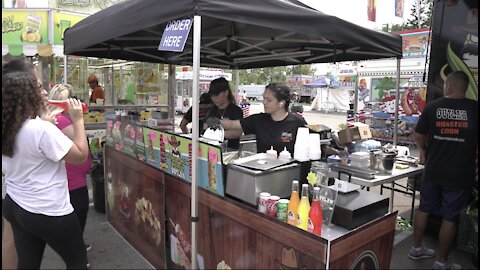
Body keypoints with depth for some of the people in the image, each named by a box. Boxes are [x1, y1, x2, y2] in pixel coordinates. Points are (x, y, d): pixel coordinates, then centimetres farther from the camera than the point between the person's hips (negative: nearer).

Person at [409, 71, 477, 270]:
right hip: (460, 175, -2)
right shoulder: (474, 109, -9)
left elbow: (418, 136, 0)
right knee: (450, 218, 9)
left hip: (433, 171, 2)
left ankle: (417, 248, 32)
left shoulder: (432, 107, -5)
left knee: (424, 209, 17)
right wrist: (471, 158, 11)